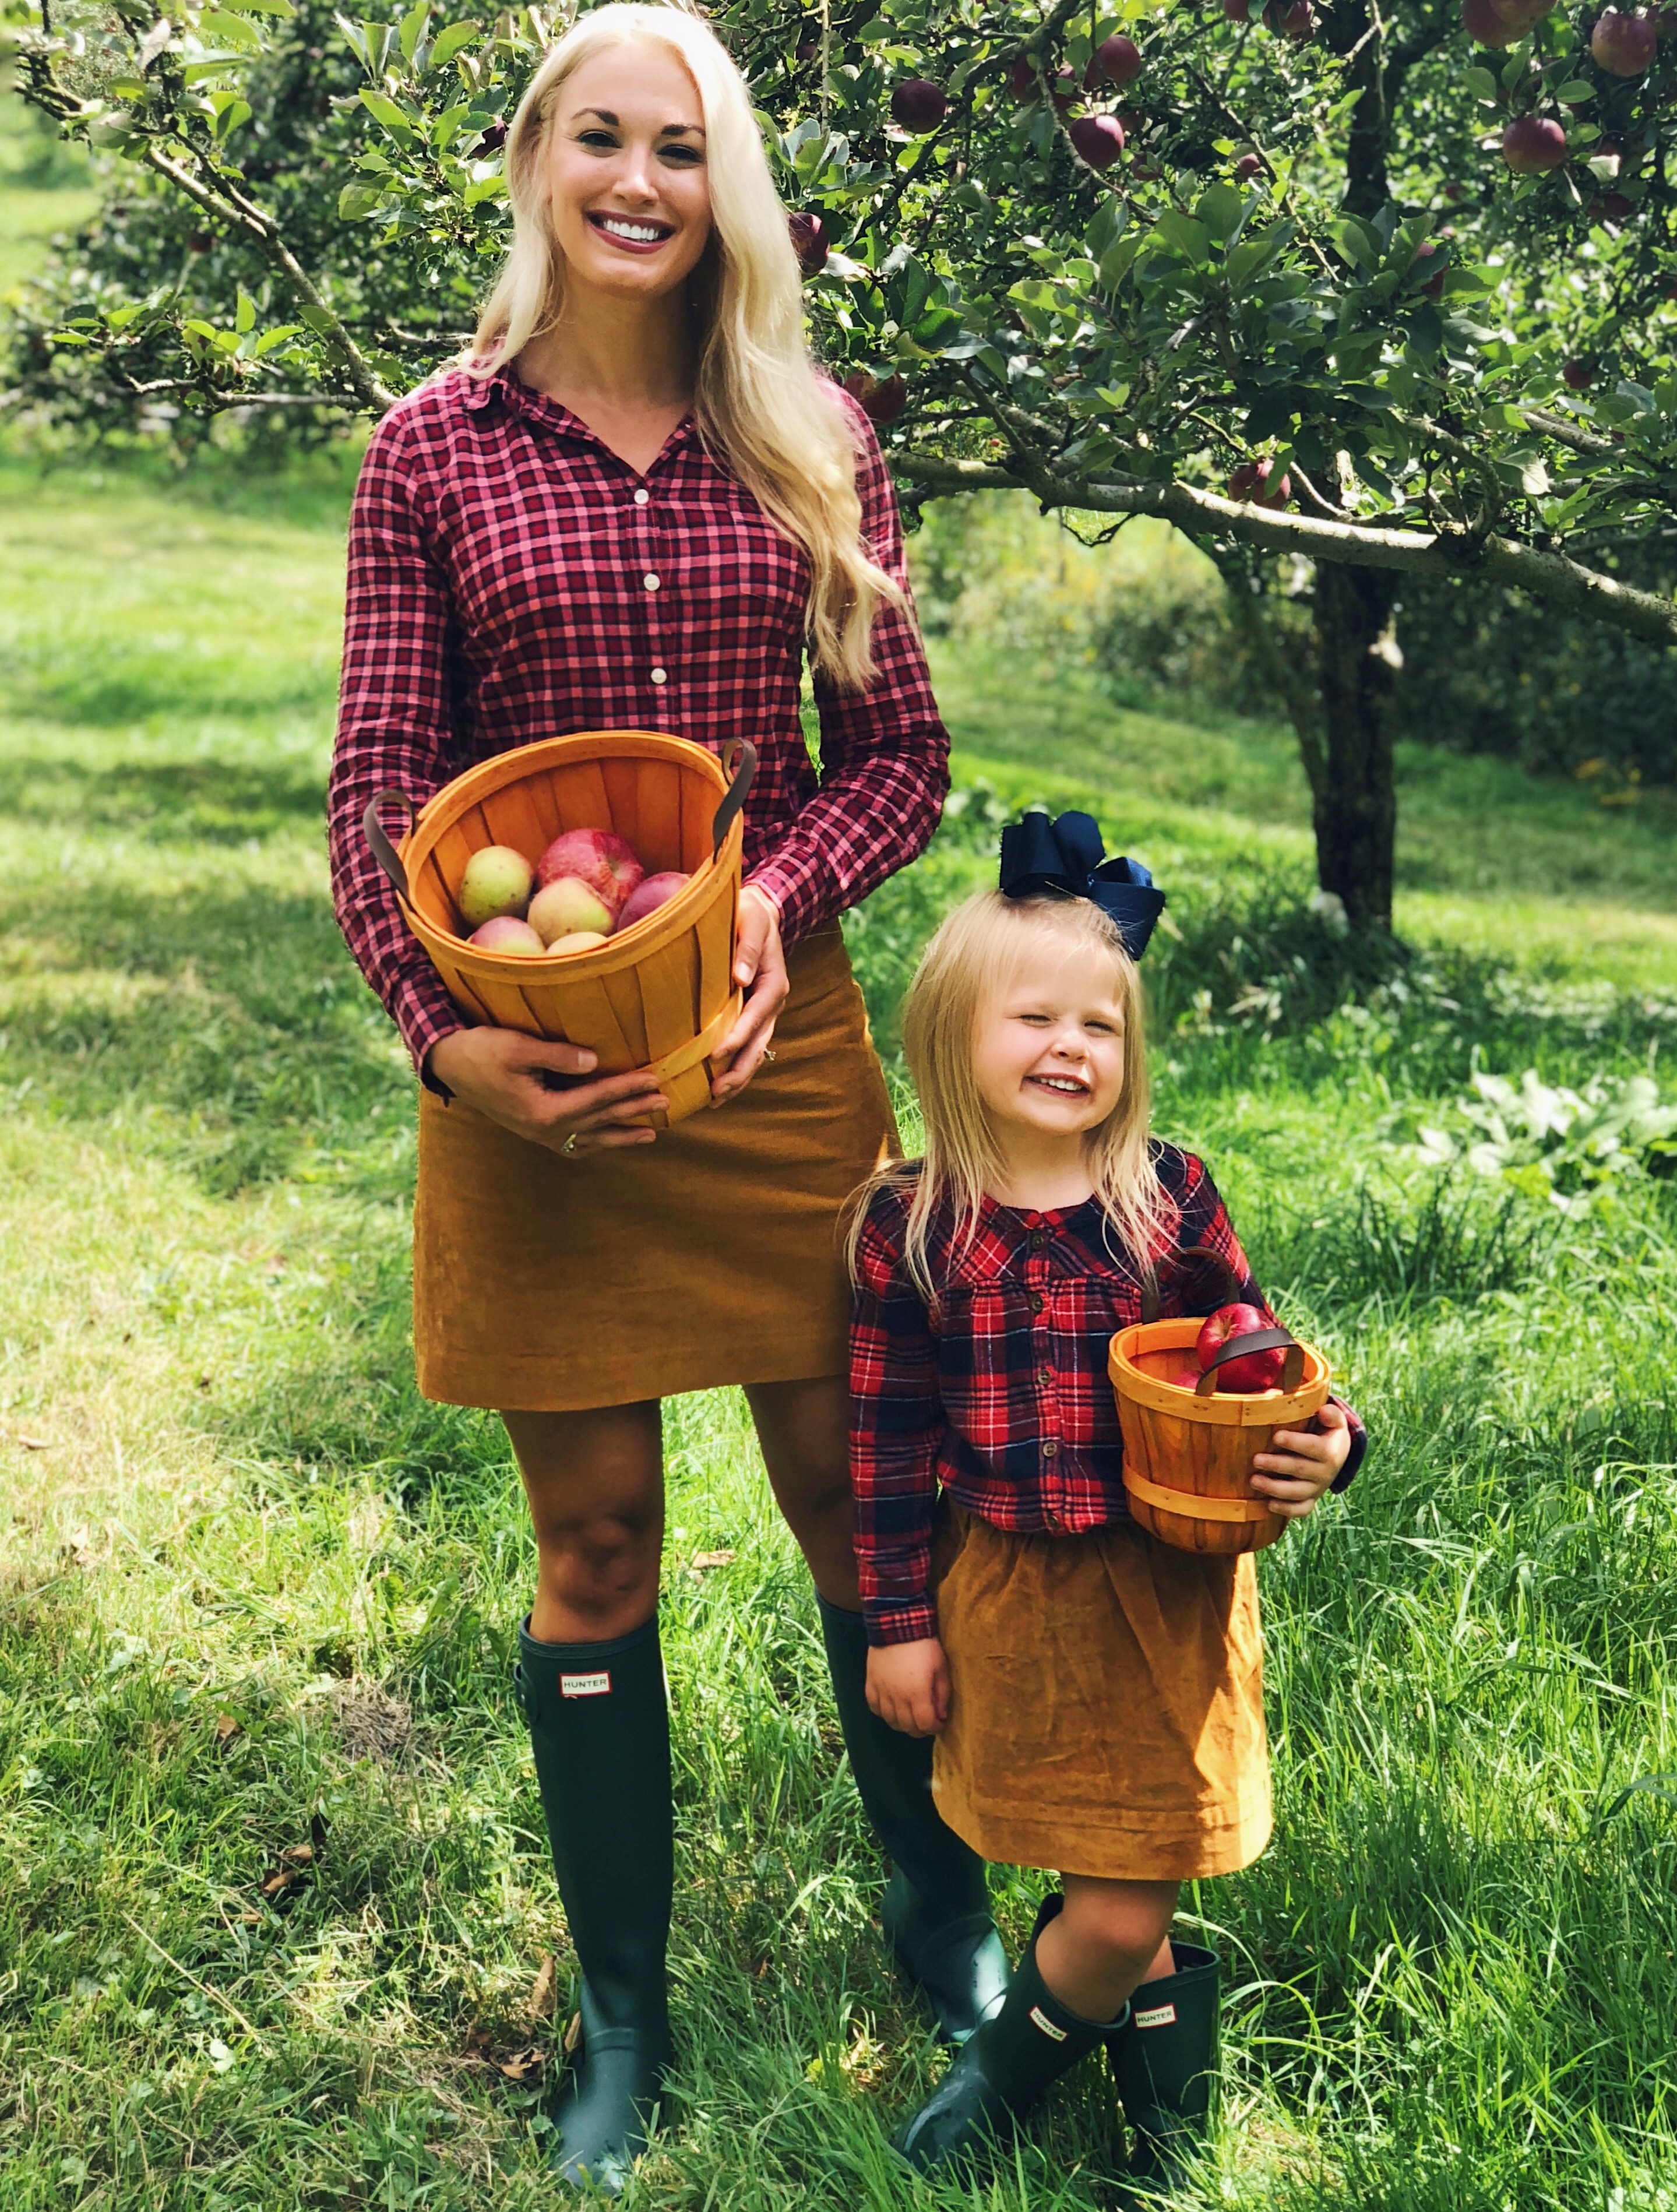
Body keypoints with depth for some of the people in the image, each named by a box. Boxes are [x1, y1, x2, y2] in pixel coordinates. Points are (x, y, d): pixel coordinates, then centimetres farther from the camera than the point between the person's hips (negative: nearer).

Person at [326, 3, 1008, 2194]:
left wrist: (780, 891, -14)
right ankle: (624, 2016, 28)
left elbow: (900, 747, 5)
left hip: (773, 1032, 1)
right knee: (593, 1544, 9)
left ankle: (943, 1907, 35)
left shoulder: (814, 438, 3)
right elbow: (378, 794, -2)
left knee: (860, 1497, 9)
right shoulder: (432, 452, -1)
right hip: (532, 1065, -1)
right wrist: (444, 1034, -17)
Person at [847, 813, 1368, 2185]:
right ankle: (1168, 2067, 39)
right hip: (1004, 1595, 0)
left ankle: (1012, 2069, 33)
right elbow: (889, 1438, -1)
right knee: (1116, 1907, 9)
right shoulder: (911, 1230, -6)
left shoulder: (1169, 1201, -5)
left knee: (1116, 1905, 4)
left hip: (1165, 1592, 0)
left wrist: (1320, 1445, -16)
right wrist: (899, 1622, 1)